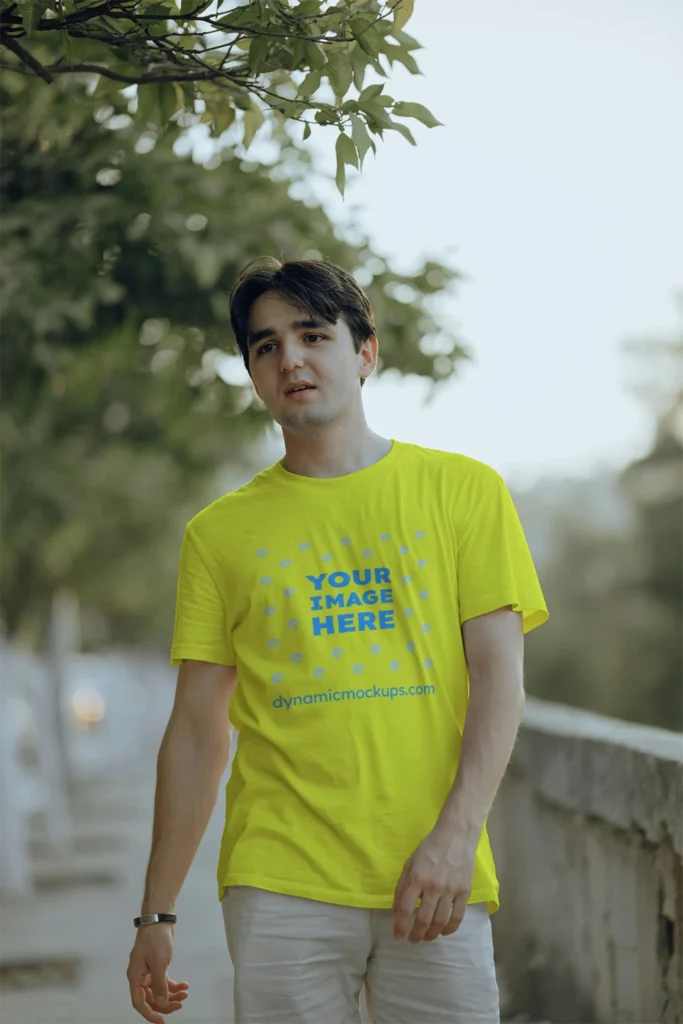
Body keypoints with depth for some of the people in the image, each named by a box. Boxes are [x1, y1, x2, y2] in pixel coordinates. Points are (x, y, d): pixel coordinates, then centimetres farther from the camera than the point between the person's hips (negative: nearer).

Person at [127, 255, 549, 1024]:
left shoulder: (464, 490, 6)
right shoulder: (219, 532, 8)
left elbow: (499, 675, 1)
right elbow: (197, 729, 9)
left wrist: (457, 832, -12)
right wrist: (157, 912, 7)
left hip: (437, 878, 0)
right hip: (281, 885, 0)